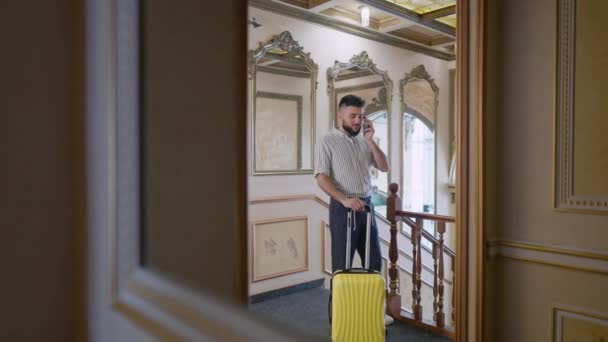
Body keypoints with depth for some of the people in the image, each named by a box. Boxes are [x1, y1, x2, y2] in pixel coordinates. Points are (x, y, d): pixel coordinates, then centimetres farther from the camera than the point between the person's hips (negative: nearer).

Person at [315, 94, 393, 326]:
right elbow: (321, 178, -13)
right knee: (342, 264, 2)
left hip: (366, 205, 6)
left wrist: (370, 140, -4)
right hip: (343, 208, -6)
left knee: (374, 260, 12)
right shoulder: (328, 141, -5)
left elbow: (384, 167, 5)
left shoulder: (364, 141, 12)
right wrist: (345, 199, -24)